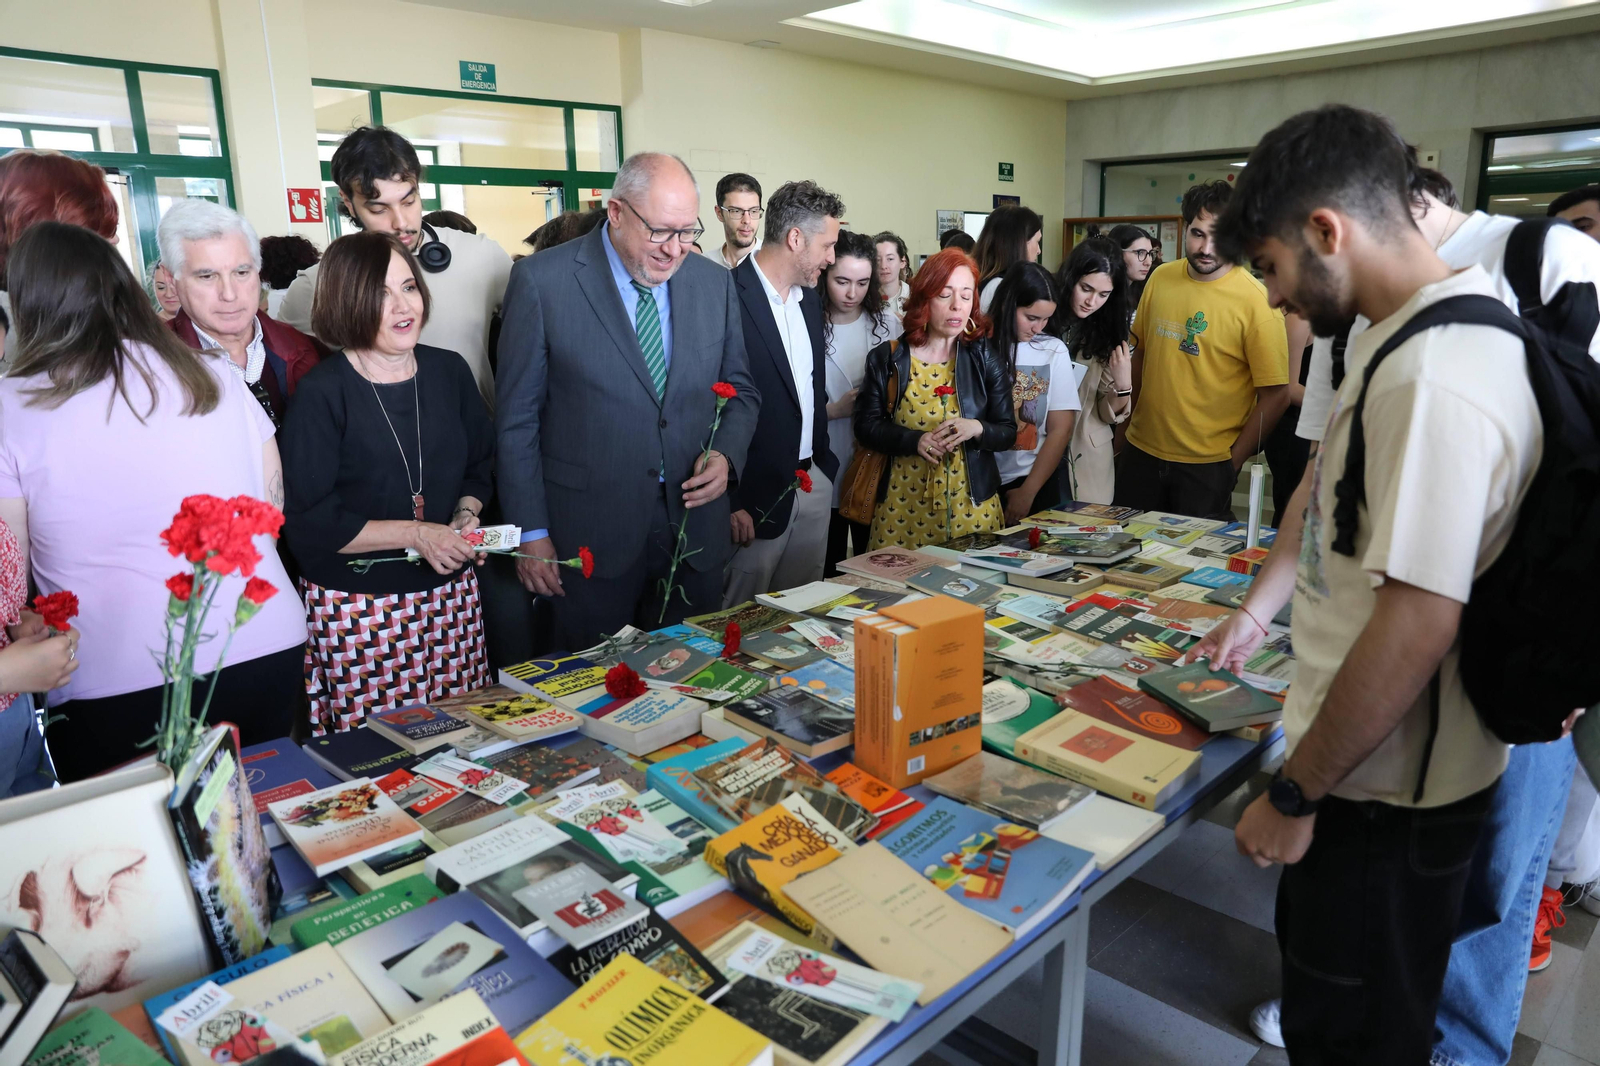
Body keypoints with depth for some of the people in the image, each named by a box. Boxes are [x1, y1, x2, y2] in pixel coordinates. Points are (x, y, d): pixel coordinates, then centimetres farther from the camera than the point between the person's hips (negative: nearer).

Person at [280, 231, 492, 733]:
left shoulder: (449, 371, 5)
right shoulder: (323, 393, -9)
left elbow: (480, 467, 16)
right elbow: (307, 522, -11)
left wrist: (466, 515, -4)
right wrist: (416, 533, -15)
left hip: (451, 593, 4)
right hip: (356, 609, -4)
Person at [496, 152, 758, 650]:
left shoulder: (714, 282, 5)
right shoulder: (541, 281, -7)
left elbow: (741, 391, 15)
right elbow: (517, 418, -4)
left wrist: (726, 455, -6)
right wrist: (532, 534, -6)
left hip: (695, 533, 4)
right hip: (589, 536, -3)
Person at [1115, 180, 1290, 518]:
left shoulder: (1256, 301, -13)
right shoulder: (1160, 278, 1)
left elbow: (1275, 394, -11)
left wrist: (1232, 462, -9)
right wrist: (1131, 420, 11)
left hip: (1206, 465, -4)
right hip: (1141, 452, 5)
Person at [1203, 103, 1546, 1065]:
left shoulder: (1436, 376, -26)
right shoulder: (1434, 332, 7)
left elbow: (1418, 624, -28)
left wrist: (1295, 795, -19)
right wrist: (1254, 612, 22)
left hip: (1386, 790, -9)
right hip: (1394, 769, 9)